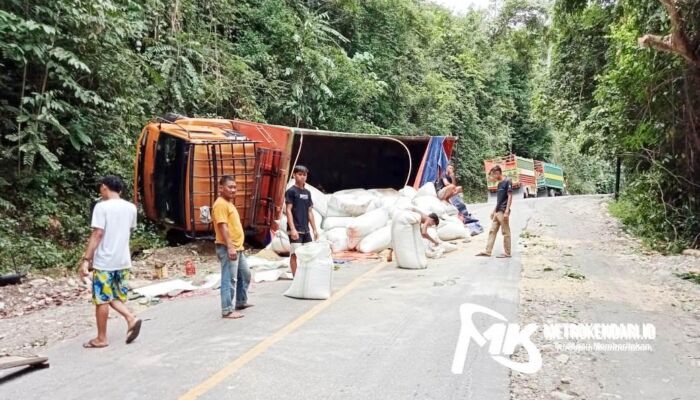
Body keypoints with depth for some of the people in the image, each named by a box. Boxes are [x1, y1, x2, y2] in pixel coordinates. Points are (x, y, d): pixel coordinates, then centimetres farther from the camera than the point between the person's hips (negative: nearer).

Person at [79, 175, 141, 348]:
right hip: (123, 261, 6)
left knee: (102, 300, 5)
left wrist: (86, 259, -15)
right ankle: (131, 319, -1)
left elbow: (97, 234, -17)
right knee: (114, 297, 19)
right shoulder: (131, 207, 6)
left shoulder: (101, 207, -12)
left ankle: (101, 338, 13)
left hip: (104, 262, -6)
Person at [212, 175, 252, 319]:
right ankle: (227, 310, -3)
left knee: (245, 274, 20)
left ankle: (241, 302, 33)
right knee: (229, 279, -8)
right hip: (227, 248, -11)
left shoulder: (229, 203, 17)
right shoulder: (220, 204, -14)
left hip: (237, 247, 11)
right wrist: (230, 247, -27)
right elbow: (223, 227, -22)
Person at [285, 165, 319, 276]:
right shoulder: (291, 191, -6)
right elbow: (288, 210, -11)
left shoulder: (307, 192, 13)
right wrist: (292, 229, -19)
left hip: (306, 230, 7)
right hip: (296, 230, -7)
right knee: (295, 254, -4)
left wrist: (314, 229, 12)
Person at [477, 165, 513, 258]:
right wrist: (494, 211, 21)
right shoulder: (499, 184, 17)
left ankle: (507, 253, 4)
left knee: (505, 232, -2)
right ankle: (487, 251, 7)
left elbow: (510, 196, -13)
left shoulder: (507, 182, -8)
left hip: (503, 211, -9)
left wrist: (506, 211, -19)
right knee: (492, 231, 6)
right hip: (497, 212, 9)